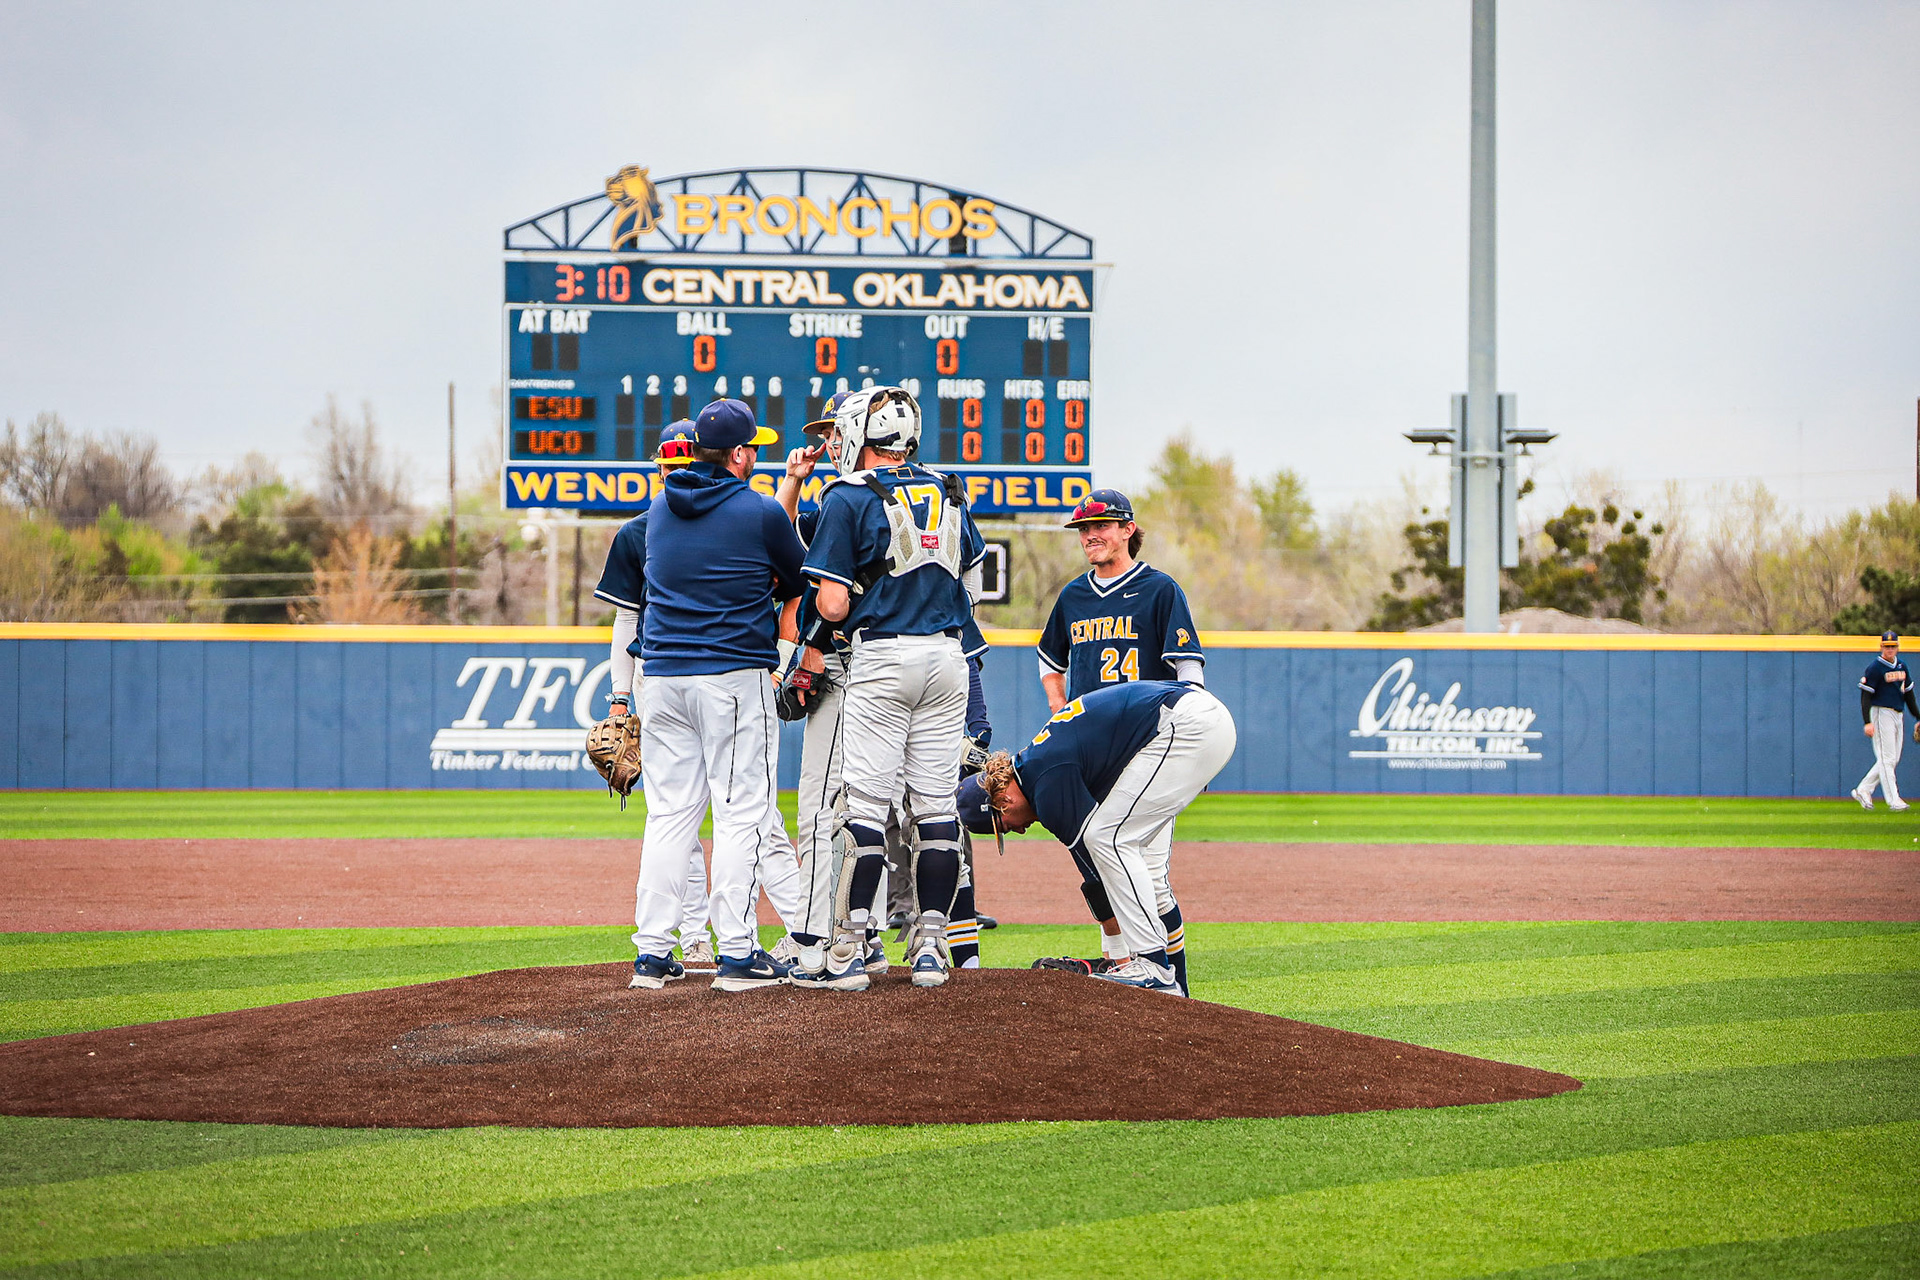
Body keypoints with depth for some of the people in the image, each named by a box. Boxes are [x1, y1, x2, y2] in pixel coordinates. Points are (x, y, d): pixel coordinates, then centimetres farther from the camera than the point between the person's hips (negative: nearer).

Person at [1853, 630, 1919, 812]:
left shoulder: (1902, 667, 13)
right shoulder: (1875, 667, -10)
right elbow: (1865, 696, -13)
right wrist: (1868, 722, -22)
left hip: (1897, 716, 8)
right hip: (1881, 713, -8)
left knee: (1891, 760, 9)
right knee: (1887, 759, -9)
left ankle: (1863, 790, 17)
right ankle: (1893, 800, -9)